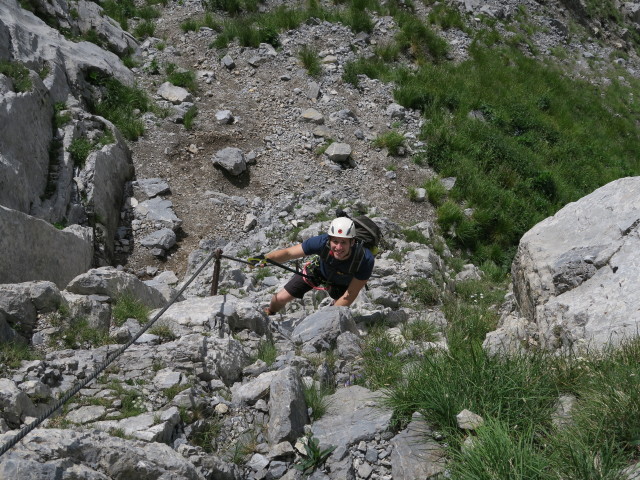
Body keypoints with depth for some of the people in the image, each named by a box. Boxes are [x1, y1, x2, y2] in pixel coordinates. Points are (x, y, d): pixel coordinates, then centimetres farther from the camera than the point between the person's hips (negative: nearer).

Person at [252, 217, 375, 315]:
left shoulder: (366, 260, -41)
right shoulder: (322, 242, -40)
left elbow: (350, 295, -31)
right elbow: (288, 253, -30)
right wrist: (265, 258, -48)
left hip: (342, 283, 0)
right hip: (319, 270, 1)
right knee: (280, 299, 1)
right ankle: (269, 313, 39)